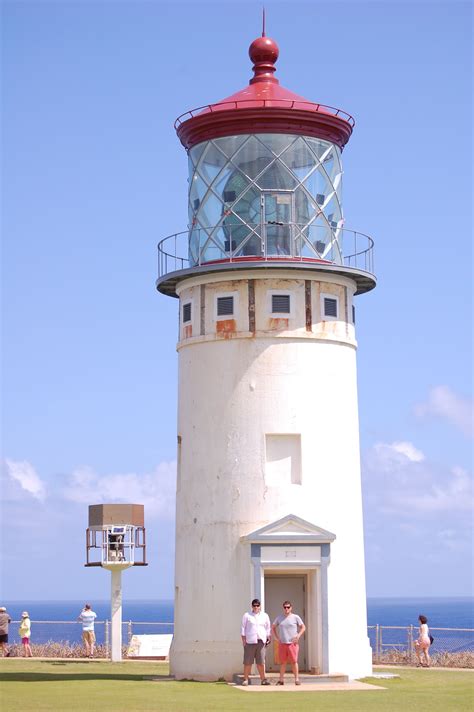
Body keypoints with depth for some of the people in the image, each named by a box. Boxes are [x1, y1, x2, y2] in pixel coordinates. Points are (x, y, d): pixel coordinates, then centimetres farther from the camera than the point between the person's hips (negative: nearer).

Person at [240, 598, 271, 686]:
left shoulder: (265, 616, 14)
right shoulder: (247, 615, 6)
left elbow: (268, 628, 20)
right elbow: (243, 628, 5)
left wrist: (268, 637, 9)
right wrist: (243, 640, -2)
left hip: (261, 641, 2)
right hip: (250, 641, -2)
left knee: (261, 662, 1)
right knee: (248, 662, -3)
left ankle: (263, 679, 4)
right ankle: (245, 679, 1)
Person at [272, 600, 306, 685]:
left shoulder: (295, 617, 2)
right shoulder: (279, 618, 10)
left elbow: (303, 627, 6)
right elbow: (273, 627, 21)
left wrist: (298, 636, -7)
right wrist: (277, 637, 10)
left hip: (293, 643, -3)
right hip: (282, 643, 3)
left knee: (294, 661, -6)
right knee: (282, 662, 5)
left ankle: (297, 679, -2)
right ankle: (281, 680, 11)